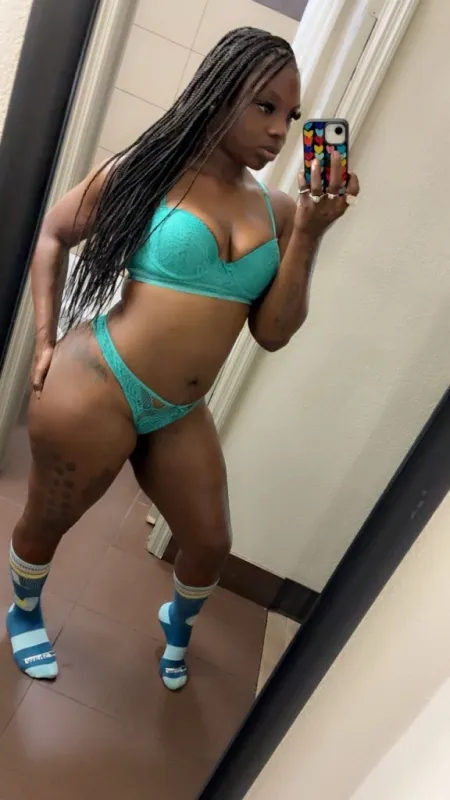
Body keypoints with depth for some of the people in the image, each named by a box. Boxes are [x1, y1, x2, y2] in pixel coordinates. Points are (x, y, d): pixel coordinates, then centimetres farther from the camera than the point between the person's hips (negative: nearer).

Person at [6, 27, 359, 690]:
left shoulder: (278, 210, 1)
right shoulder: (148, 171, -8)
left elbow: (273, 333, -3)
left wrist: (309, 234, -12)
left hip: (181, 413, 5)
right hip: (94, 388, -4)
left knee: (210, 546, 17)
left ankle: (179, 620, 52)